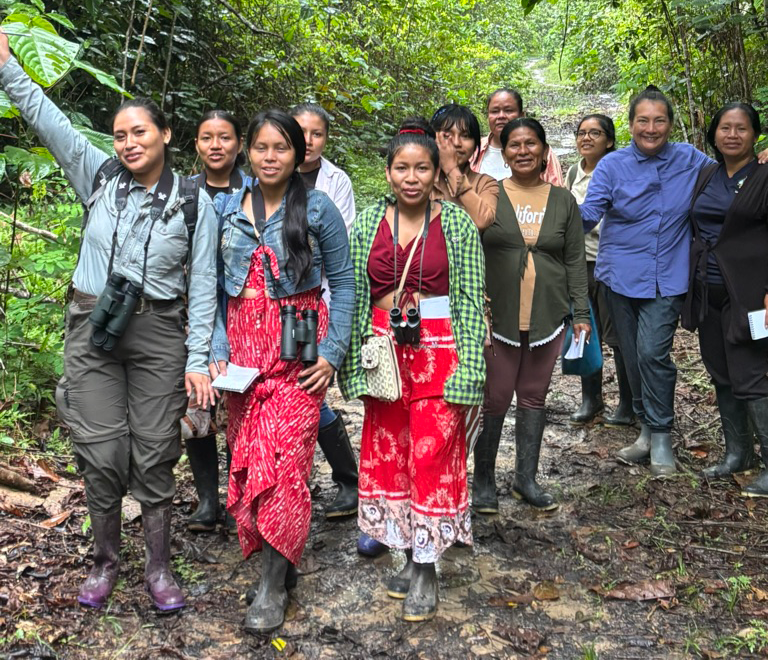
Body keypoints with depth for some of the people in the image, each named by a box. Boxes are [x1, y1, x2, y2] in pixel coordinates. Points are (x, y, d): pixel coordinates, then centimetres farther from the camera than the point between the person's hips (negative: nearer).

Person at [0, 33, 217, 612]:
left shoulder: (196, 204, -1)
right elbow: (48, 119, 4)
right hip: (93, 330, 2)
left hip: (159, 335, -1)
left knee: (154, 455, 3)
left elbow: (203, 286, -2)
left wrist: (198, 359, -6)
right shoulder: (100, 177, 5)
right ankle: (106, 560, 23)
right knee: (101, 453, 3)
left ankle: (159, 568, 19)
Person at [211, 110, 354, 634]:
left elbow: (343, 282, 0)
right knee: (246, 457, 5)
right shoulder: (227, 208, 7)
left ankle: (274, 585, 2)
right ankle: (276, 561, 23)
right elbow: (218, 285, 9)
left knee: (283, 461, -9)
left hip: (299, 351, -4)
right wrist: (219, 351, -1)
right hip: (244, 349, 4)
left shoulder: (318, 209, -2)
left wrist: (333, 353, -8)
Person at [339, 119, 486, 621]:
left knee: (433, 457, -2)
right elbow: (354, 295, 8)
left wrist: (468, 370, -10)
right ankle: (410, 555, 25)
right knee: (388, 453, 9)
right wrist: (355, 359, 4)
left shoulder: (458, 224, -3)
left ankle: (427, 569, 12)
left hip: (439, 352, -3)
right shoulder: (368, 223, 5)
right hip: (383, 351, 3)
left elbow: (472, 300, -4)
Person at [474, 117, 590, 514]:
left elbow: (575, 261, 10)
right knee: (495, 398, -1)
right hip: (498, 316, -2)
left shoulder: (563, 201, 9)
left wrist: (581, 314, 4)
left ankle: (526, 478, 22)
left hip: (547, 317, 3)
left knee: (534, 397, 10)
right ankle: (483, 481, 14)